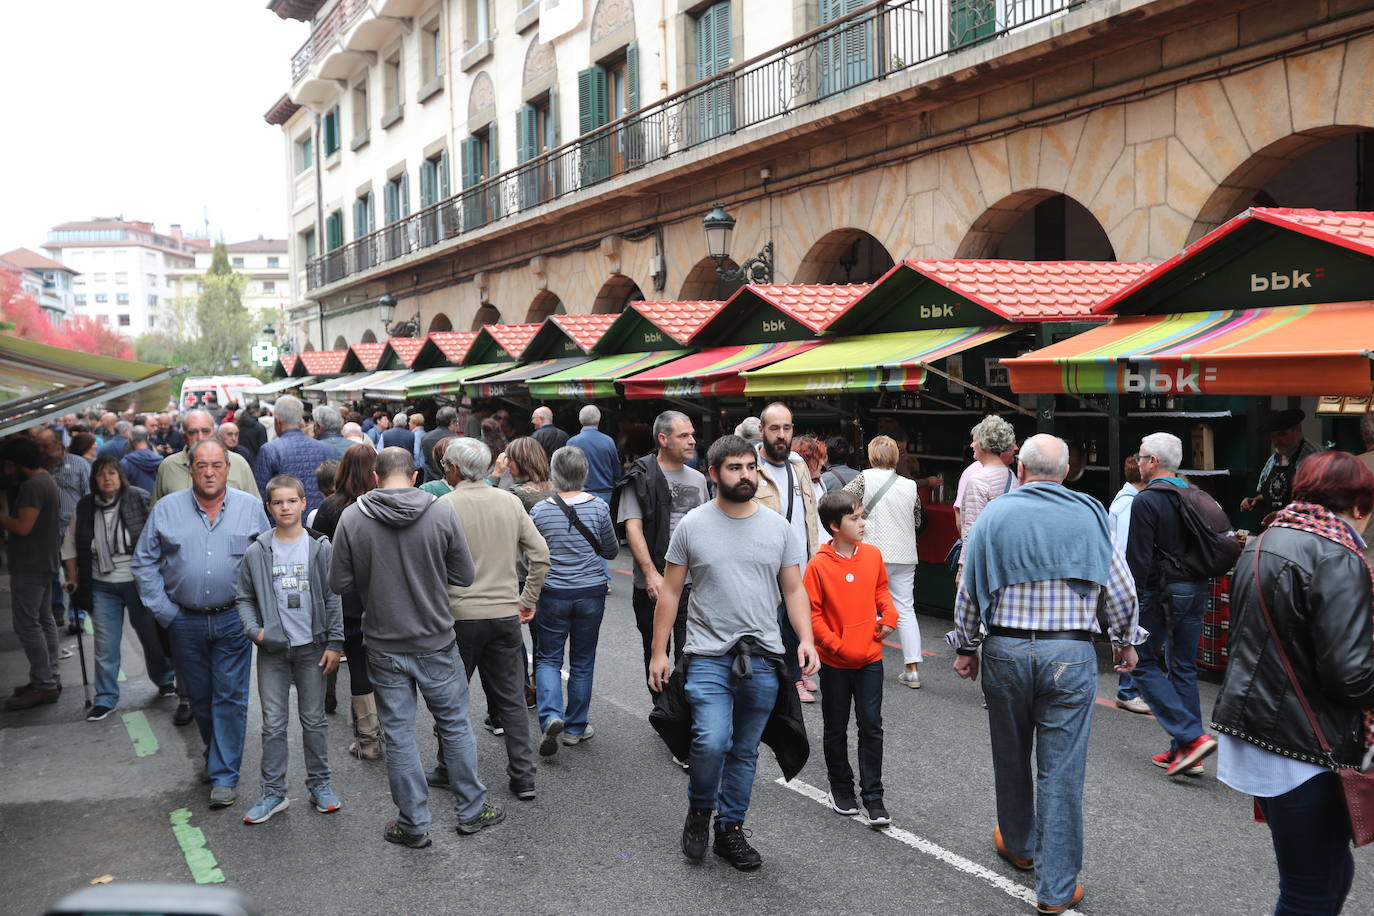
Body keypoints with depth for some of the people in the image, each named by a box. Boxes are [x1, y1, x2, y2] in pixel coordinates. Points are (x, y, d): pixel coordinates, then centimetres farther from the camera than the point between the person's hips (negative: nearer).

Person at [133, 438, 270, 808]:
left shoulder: (250, 507, -1)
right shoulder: (166, 508, 1)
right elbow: (144, 562, 6)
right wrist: (163, 610, 0)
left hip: (233, 620, -2)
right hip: (185, 622, 2)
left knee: (230, 697, -1)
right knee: (199, 697, 14)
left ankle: (224, 775, 7)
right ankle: (216, 753, 36)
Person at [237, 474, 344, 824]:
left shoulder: (320, 548, -2)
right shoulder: (256, 552, -1)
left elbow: (333, 598, 0)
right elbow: (243, 598, 8)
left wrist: (335, 643, -3)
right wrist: (254, 629, -8)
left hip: (312, 648, 0)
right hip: (272, 650, 1)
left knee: (314, 720, 10)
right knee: (273, 723, 5)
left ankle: (320, 784, 22)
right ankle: (273, 792, 14)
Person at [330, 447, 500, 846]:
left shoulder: (352, 517, -9)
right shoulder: (442, 511, -11)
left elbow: (339, 583, -5)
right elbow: (464, 575, -6)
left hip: (384, 645, 0)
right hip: (436, 641, 0)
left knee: (399, 734, 10)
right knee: (455, 725, 15)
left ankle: (413, 824, 19)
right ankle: (472, 810, 26)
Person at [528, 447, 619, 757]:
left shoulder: (540, 510, -9)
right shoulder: (599, 507, -8)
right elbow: (612, 551, 4)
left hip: (553, 594, -1)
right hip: (591, 592, 1)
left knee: (548, 658, 11)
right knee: (582, 662, 13)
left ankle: (550, 716, -10)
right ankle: (575, 728, 21)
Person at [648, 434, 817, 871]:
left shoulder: (779, 528, 5)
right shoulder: (692, 525, 0)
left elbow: (794, 590, 8)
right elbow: (670, 591, 3)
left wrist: (805, 638, -7)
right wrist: (658, 651, 0)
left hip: (762, 658, 3)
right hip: (708, 655, -3)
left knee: (745, 752, 11)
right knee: (711, 742, -18)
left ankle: (730, 829, 27)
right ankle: (699, 810, 11)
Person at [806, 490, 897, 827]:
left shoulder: (872, 555, 0)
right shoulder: (819, 564, -14)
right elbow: (811, 612, -10)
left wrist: (888, 617, 0)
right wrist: (834, 644, -14)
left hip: (870, 658, 3)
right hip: (835, 662, -3)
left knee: (871, 726, 4)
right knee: (836, 729, 12)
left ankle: (873, 796, 12)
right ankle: (840, 786, 30)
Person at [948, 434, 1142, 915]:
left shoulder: (994, 515, 0)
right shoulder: (1089, 515, 0)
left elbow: (969, 590, 3)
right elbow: (1120, 588, 4)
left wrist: (966, 646, 15)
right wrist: (1125, 640, 19)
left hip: (1004, 650, 1)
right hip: (1070, 654, -1)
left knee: (1011, 755, 19)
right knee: (1061, 771, 2)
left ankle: (1019, 845, 39)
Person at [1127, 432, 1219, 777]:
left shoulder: (1146, 501, -13)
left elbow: (1138, 558, -17)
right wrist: (1197, 586, 20)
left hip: (1161, 593, -7)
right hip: (1196, 592, 7)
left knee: (1144, 664, 2)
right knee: (1184, 667, 12)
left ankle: (1192, 736, -9)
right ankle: (1183, 751, 15)